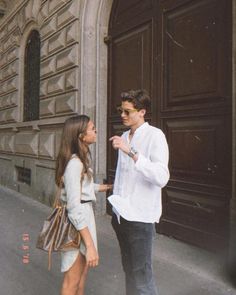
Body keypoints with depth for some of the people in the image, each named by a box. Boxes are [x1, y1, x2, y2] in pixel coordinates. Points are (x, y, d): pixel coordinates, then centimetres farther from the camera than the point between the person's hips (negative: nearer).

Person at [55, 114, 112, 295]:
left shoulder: (83, 157, 7)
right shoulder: (74, 163, -24)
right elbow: (74, 207, -27)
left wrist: (106, 187, 30)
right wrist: (90, 245, -26)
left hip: (84, 214, 9)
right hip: (77, 220, -9)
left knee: (83, 271, 25)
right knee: (73, 280, 10)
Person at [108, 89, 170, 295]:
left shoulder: (155, 136, -12)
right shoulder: (125, 137, 11)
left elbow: (162, 178, -26)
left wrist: (131, 152, -33)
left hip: (140, 216, -7)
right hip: (121, 214, 7)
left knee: (141, 273, 0)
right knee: (128, 268, 19)